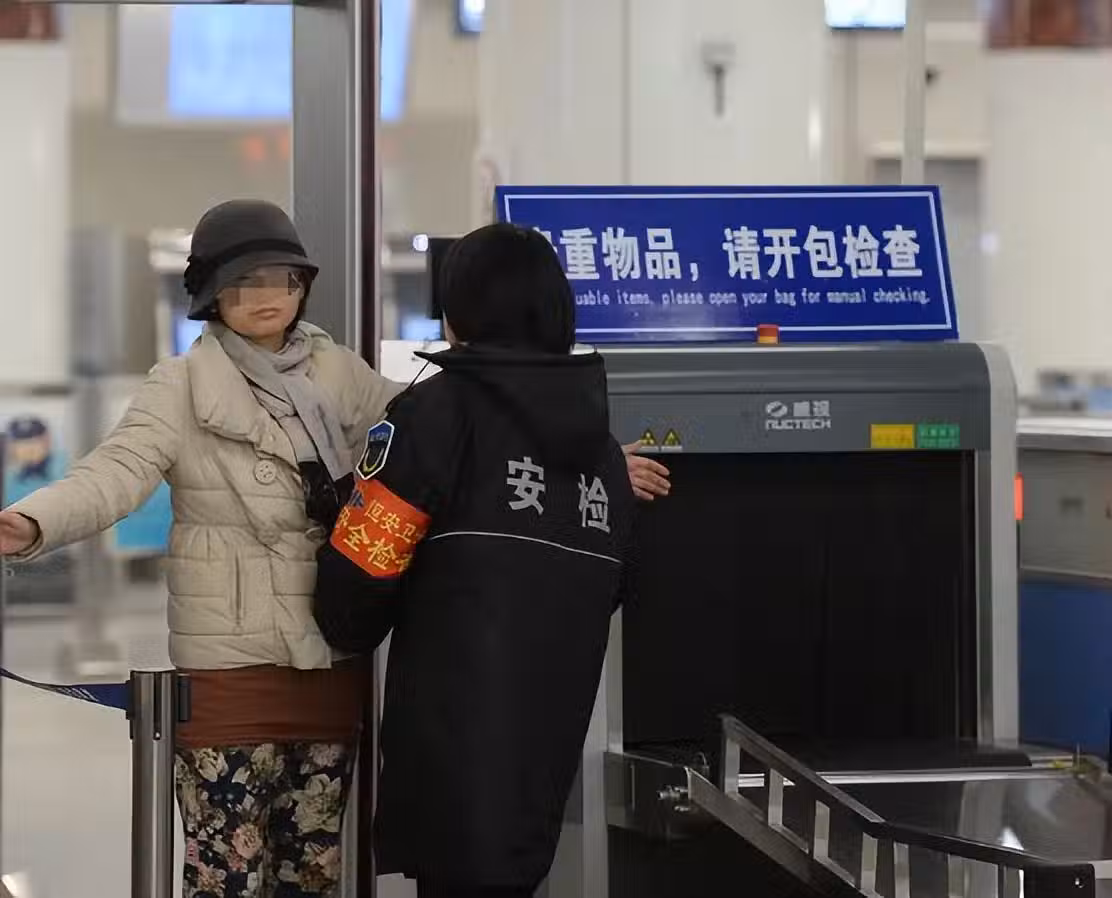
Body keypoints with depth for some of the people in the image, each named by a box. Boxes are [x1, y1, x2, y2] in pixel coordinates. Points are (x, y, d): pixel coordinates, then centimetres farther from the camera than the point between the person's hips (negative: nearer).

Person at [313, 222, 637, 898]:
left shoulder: (441, 411, -7)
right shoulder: (603, 444, 14)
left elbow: (363, 562, -9)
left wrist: (349, 635, 10)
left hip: (455, 738, -6)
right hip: (553, 739, 6)